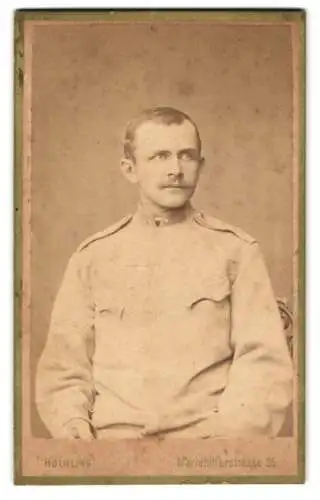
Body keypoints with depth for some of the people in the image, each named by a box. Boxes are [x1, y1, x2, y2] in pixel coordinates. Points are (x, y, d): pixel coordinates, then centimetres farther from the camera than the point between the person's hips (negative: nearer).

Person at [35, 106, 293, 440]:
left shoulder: (235, 250, 7)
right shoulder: (93, 257, 11)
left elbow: (262, 361, 2)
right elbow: (63, 368, 13)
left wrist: (230, 431, -13)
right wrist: (73, 421, -6)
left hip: (207, 435, 0)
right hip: (113, 434, 1)